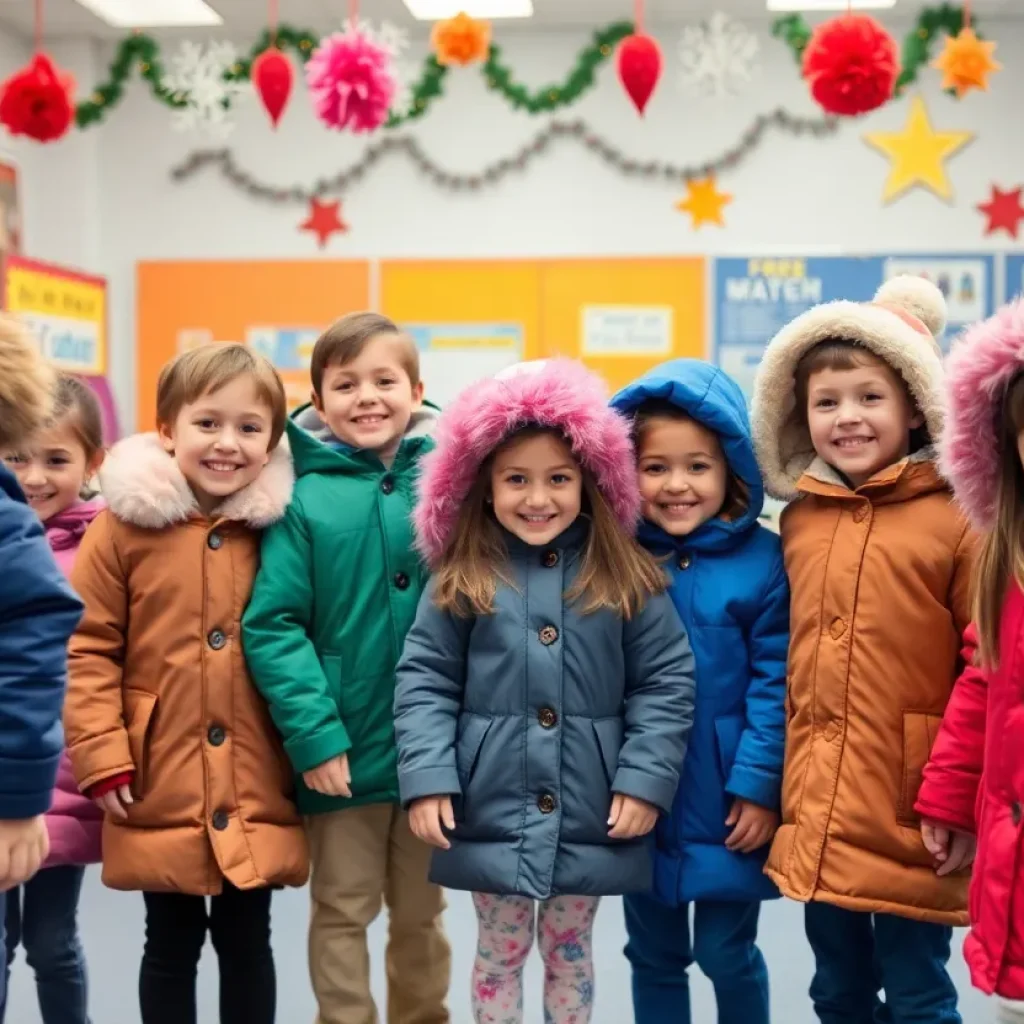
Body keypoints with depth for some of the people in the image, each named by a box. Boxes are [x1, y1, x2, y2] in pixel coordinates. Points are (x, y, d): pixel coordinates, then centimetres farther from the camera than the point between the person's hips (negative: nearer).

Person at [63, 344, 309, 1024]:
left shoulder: (279, 527, -1)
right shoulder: (125, 524, -6)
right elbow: (87, 649, -5)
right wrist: (102, 757, -10)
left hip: (256, 799, 1)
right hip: (159, 796, -1)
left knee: (247, 943, 14)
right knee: (171, 947, 14)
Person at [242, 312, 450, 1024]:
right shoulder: (306, 497, -7)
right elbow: (272, 625, -9)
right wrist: (313, 733, -15)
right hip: (344, 750, -2)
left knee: (421, 912, 18)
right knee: (343, 912, 11)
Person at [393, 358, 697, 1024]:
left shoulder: (628, 580, -2)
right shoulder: (462, 582, -2)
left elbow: (667, 682, -2)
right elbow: (425, 682, -2)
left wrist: (645, 779, -9)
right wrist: (427, 778, -11)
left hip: (591, 818, 0)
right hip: (491, 813, 0)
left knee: (571, 951, 17)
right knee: (500, 952, 14)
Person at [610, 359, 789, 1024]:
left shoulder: (762, 561, -11)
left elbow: (775, 682, -10)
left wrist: (759, 786, -12)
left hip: (727, 803, -3)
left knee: (727, 954, 10)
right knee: (654, 956, 18)